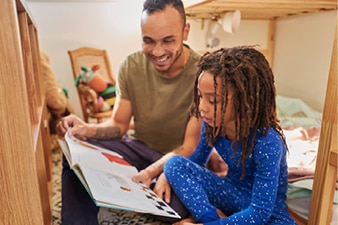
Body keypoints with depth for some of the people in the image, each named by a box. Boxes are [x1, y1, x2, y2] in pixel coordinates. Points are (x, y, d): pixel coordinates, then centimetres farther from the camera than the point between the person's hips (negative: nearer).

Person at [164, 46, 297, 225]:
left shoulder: (267, 143, -30)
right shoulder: (212, 124, -13)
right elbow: (196, 159, 5)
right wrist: (167, 176, -12)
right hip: (233, 193, 4)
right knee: (175, 163, -16)